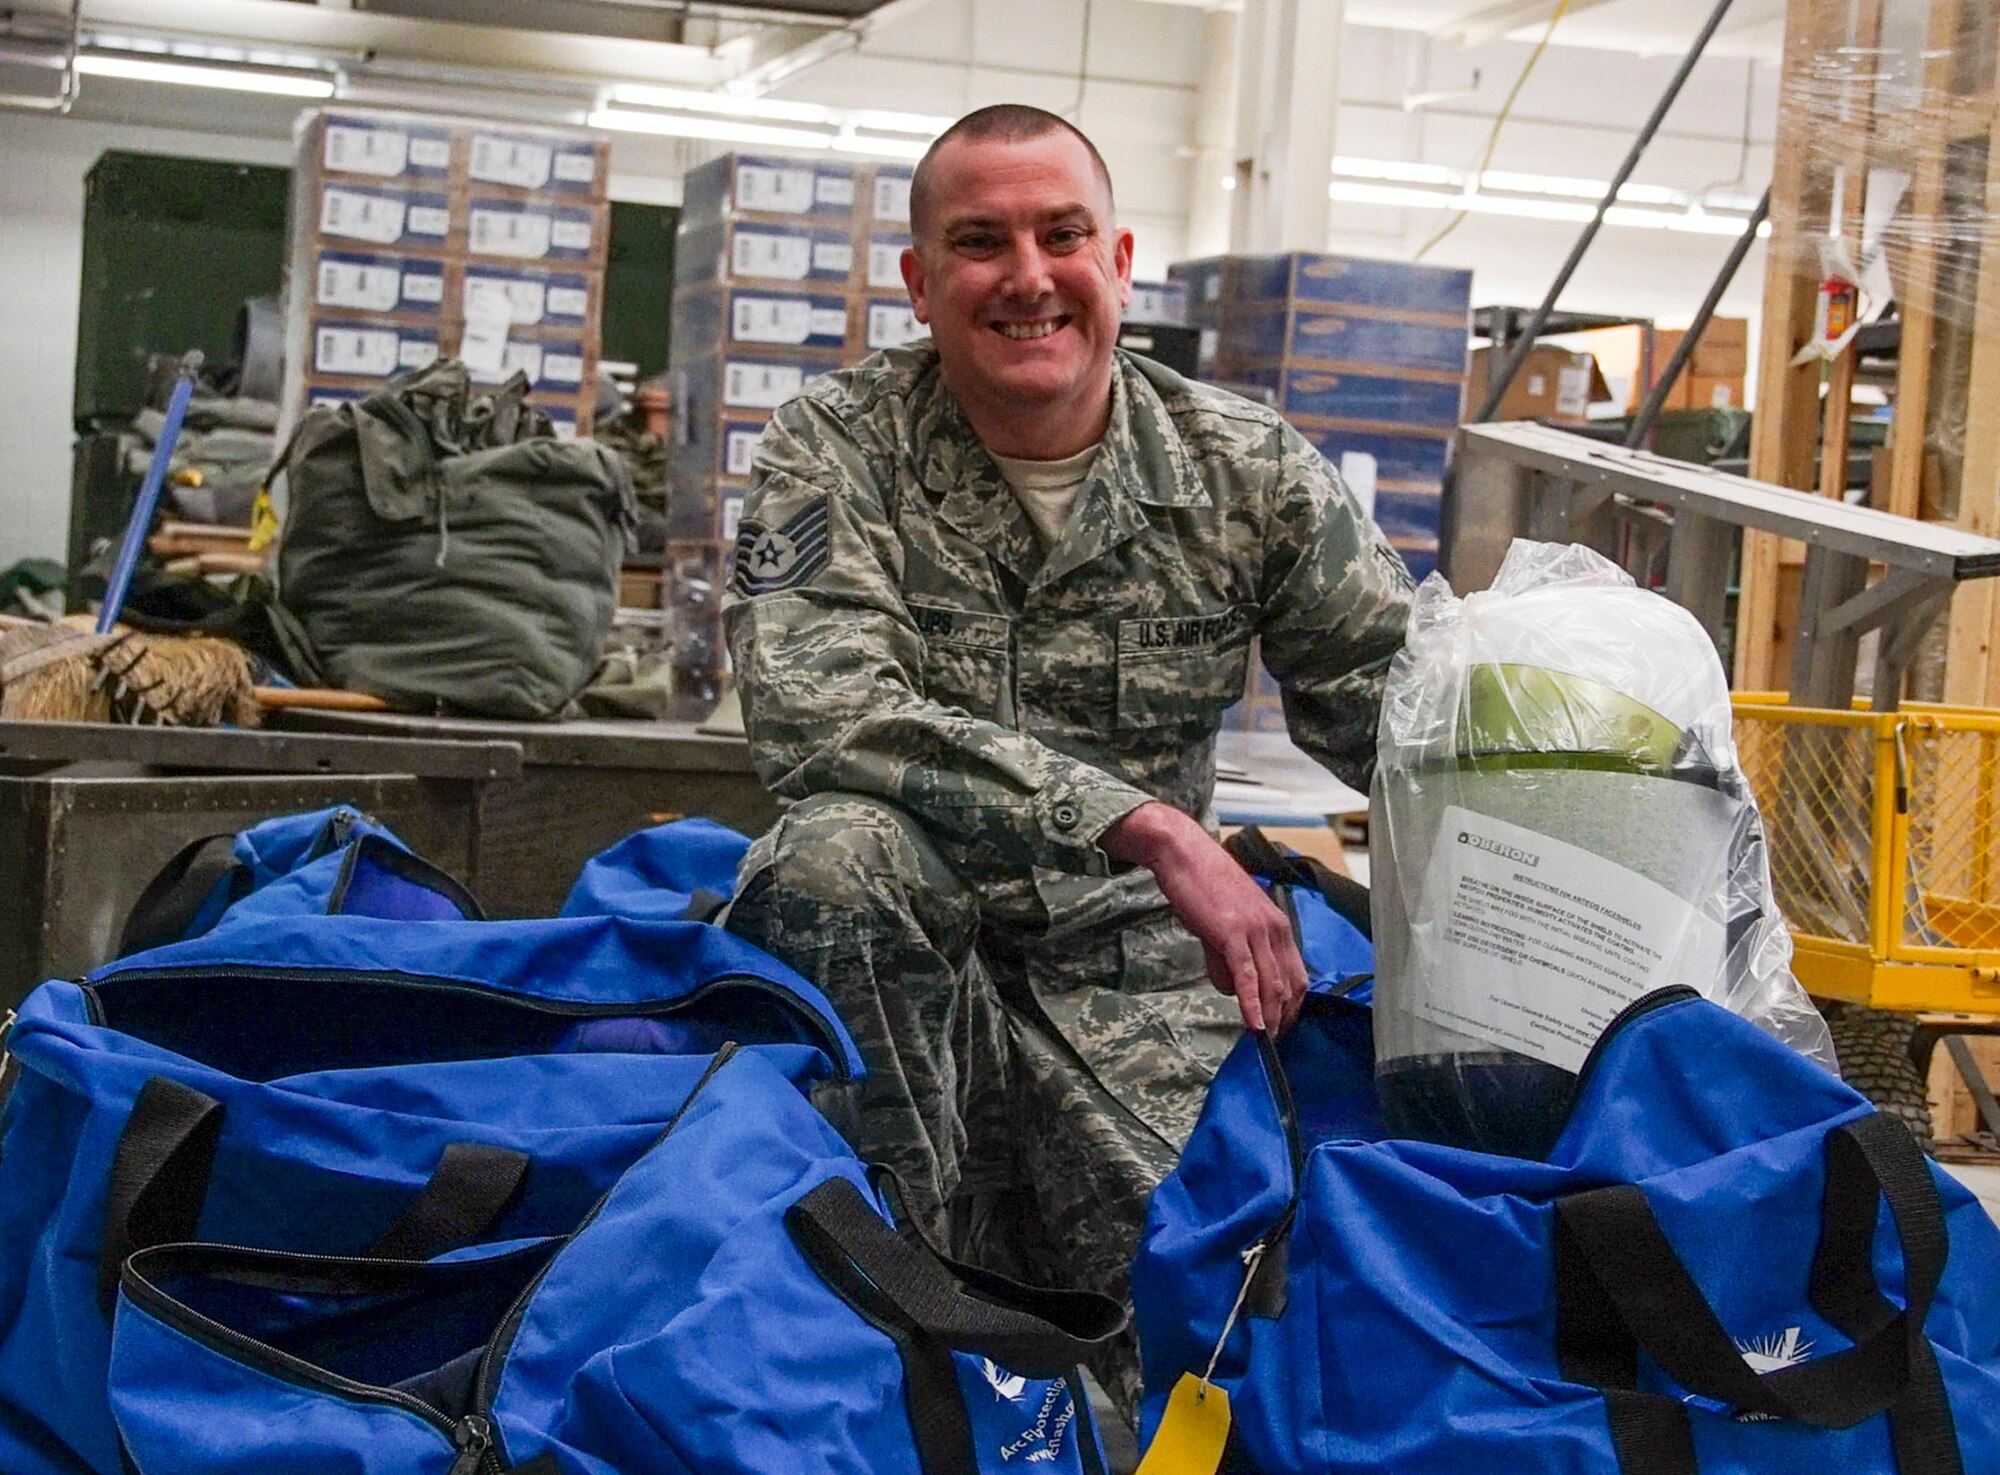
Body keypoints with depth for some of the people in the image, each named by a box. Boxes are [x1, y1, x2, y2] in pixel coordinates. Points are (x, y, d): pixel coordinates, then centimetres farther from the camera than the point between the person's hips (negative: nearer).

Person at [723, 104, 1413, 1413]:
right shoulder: (839, 449, -7)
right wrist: (1148, 824, -33)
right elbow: (817, 713, -25)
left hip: (1128, 967, 2)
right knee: (840, 847, -34)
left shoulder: (1250, 472, 0)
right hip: (899, 958, -1)